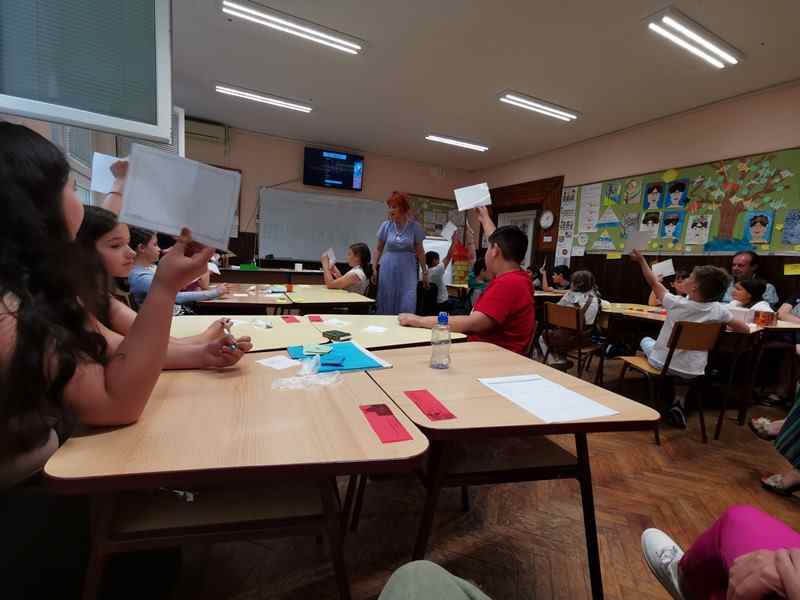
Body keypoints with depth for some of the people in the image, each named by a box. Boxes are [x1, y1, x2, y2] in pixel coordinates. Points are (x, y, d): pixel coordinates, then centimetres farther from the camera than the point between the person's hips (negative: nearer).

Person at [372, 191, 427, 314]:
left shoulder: (415, 226, -3)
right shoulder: (386, 225, 0)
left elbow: (419, 251, 3)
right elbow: (379, 249, 7)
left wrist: (425, 272, 4)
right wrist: (374, 268, 0)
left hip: (407, 270, -1)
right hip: (388, 269, 2)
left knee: (407, 306, -8)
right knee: (386, 304, 6)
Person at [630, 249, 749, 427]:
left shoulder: (677, 303, -19)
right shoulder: (718, 310, -11)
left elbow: (654, 283, -6)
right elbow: (745, 329, 0)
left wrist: (641, 260, 5)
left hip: (663, 364, -3)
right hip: (693, 371, 3)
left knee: (646, 341, 27)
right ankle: (678, 401, 22)